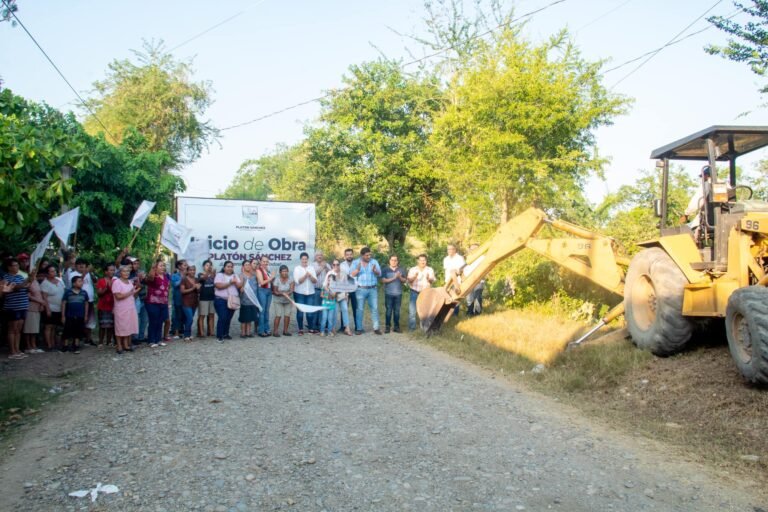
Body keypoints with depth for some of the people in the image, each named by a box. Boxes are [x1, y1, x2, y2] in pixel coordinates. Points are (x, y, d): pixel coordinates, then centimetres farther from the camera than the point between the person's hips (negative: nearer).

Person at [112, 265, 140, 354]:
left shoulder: (130, 282, 11)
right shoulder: (116, 282, -10)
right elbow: (118, 296, -20)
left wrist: (137, 290, 0)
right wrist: (130, 292, -15)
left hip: (131, 309, 6)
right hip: (121, 310, -6)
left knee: (129, 327, 7)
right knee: (120, 328, 0)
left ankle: (126, 345, 15)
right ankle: (119, 346, 8)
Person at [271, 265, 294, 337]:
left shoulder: (290, 279, -8)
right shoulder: (277, 280, -14)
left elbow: (291, 290, -14)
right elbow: (275, 292, -11)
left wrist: (288, 293, -35)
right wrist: (282, 293, -26)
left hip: (288, 300, 3)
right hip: (278, 301, -3)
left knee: (287, 315, 0)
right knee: (278, 315, -10)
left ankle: (285, 330, 12)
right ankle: (275, 331, -3)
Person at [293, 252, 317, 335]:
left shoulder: (311, 268, 9)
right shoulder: (297, 269, 0)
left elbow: (315, 281, 2)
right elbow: (298, 281, -10)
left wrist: (310, 276, -15)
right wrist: (305, 275, -19)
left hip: (310, 293, 2)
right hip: (299, 293, -2)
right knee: (300, 311, 0)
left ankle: (310, 328, 10)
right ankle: (300, 329, 7)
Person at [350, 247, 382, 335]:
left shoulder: (374, 261, 4)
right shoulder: (355, 262, 3)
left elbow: (379, 273, -5)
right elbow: (351, 274, -7)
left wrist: (375, 270, -27)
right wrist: (357, 269, -26)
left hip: (373, 289, 1)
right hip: (361, 289, -1)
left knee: (375, 308, 1)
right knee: (359, 309, 0)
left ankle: (376, 328, 7)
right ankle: (359, 328, 6)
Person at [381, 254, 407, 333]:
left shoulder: (401, 270, 8)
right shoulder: (385, 270, 2)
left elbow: (405, 280, 6)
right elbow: (383, 280, -6)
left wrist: (400, 277, -15)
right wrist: (394, 278, -15)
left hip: (398, 293, 2)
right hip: (388, 293, -2)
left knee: (397, 310, 4)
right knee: (388, 310, -3)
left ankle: (396, 326, 10)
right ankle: (387, 326, 3)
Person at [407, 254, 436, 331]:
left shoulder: (430, 270, 4)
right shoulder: (412, 269, 2)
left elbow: (432, 280, -7)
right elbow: (409, 280, -5)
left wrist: (429, 278, -30)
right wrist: (414, 277, -26)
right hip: (415, 292, 0)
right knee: (412, 310, -2)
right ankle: (411, 327, 8)